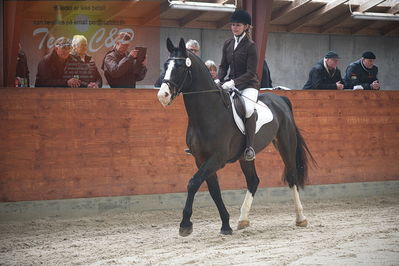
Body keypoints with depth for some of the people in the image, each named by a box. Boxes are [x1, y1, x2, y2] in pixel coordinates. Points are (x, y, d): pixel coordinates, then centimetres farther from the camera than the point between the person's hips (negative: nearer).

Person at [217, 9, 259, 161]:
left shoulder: (250, 46, -10)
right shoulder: (228, 44, 8)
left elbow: (250, 73, -14)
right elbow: (223, 66, 15)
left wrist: (233, 82, -24)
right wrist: (218, 80, -5)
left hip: (248, 85, -6)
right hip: (231, 83, 6)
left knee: (248, 109, -33)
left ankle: (249, 147, -29)